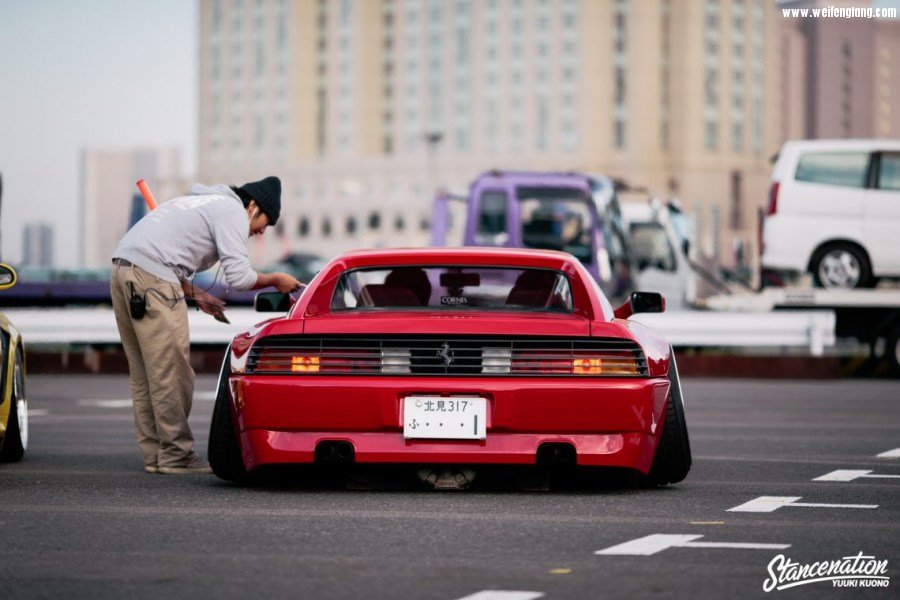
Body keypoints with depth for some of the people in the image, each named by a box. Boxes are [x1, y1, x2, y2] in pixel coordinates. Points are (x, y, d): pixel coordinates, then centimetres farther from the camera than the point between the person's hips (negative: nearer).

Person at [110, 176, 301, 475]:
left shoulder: (204, 201, 30)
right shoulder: (232, 211, 1)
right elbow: (238, 276, -8)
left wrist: (196, 294, 32)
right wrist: (275, 280, 8)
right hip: (151, 277, -10)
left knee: (145, 375, 11)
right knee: (171, 373, -5)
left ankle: (154, 455, 13)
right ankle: (176, 455, -3)